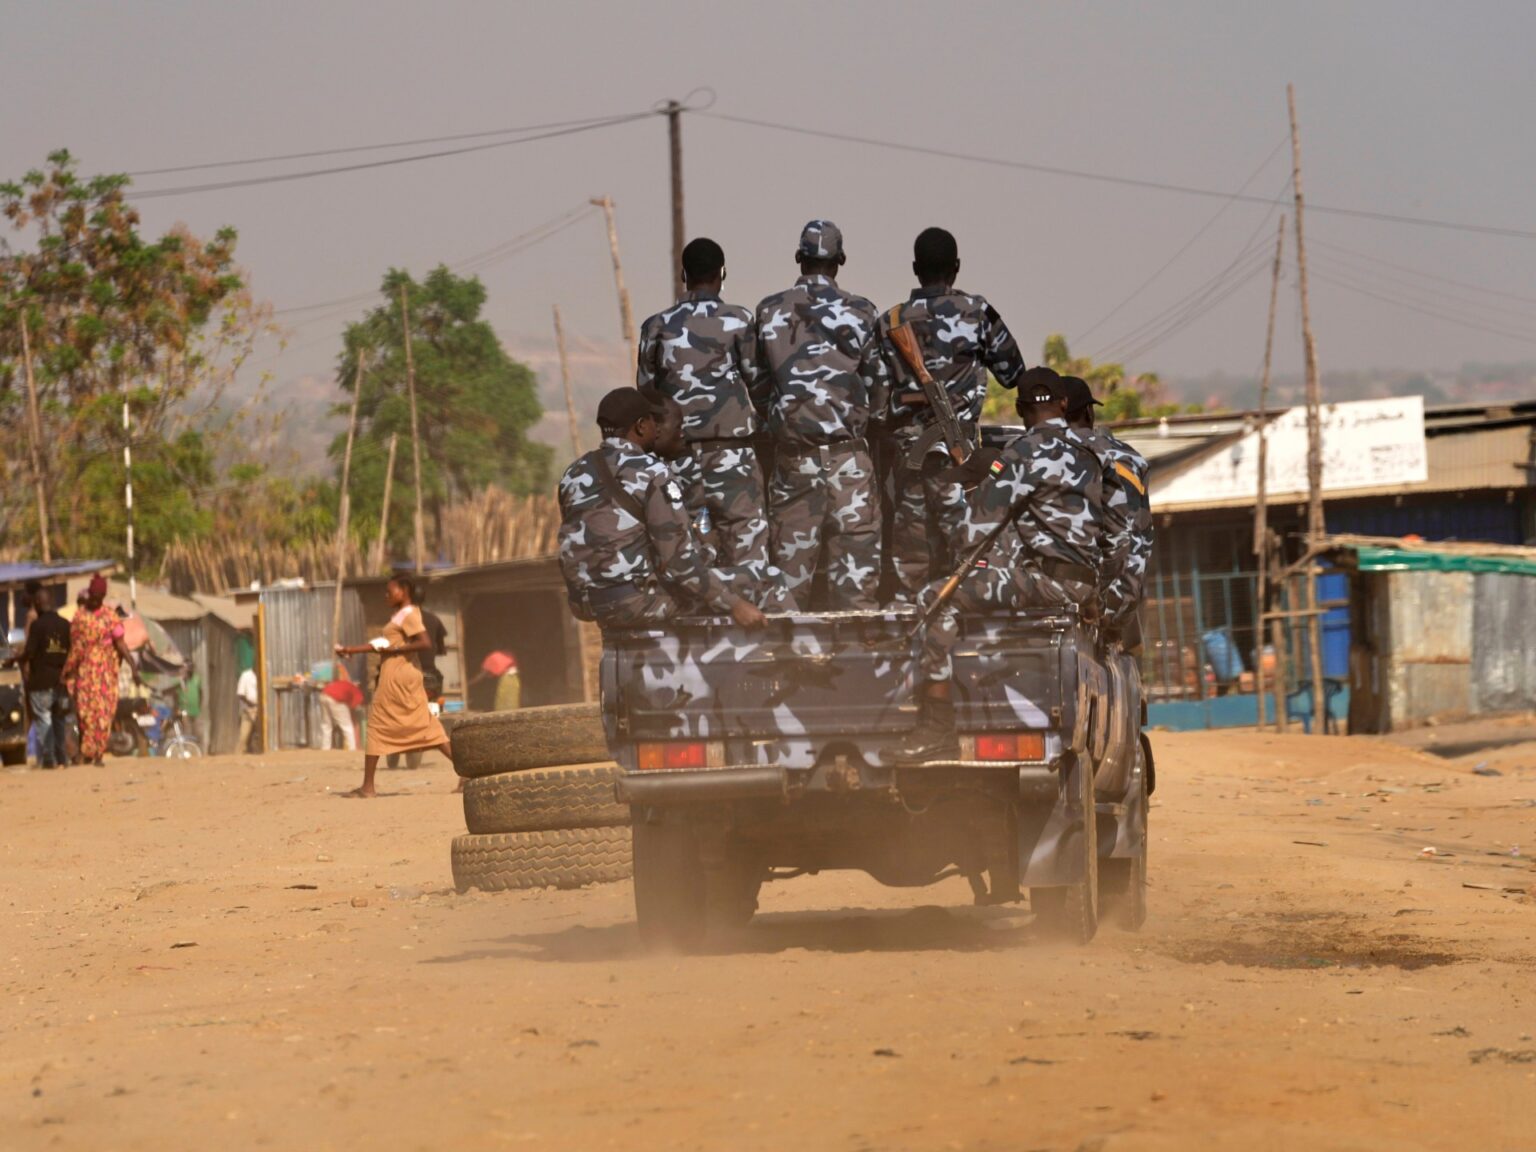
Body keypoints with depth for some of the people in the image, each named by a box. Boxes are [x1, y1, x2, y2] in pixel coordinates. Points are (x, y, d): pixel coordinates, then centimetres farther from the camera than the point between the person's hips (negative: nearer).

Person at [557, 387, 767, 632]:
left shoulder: (573, 476, 8)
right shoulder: (652, 475, -13)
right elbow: (679, 559, -18)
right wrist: (733, 604, -12)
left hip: (586, 603, 7)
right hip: (639, 599, -7)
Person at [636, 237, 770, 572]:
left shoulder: (658, 326, 7)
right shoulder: (738, 321, -2)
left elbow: (646, 389, 9)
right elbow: (758, 383, 0)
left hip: (678, 452, 3)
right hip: (731, 452, -3)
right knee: (747, 545, -3)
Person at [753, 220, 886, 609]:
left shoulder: (769, 312, 3)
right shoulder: (861, 313, -1)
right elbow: (879, 386, 4)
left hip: (792, 449, 2)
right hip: (848, 448, -2)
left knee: (792, 548, 8)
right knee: (855, 548, -1)